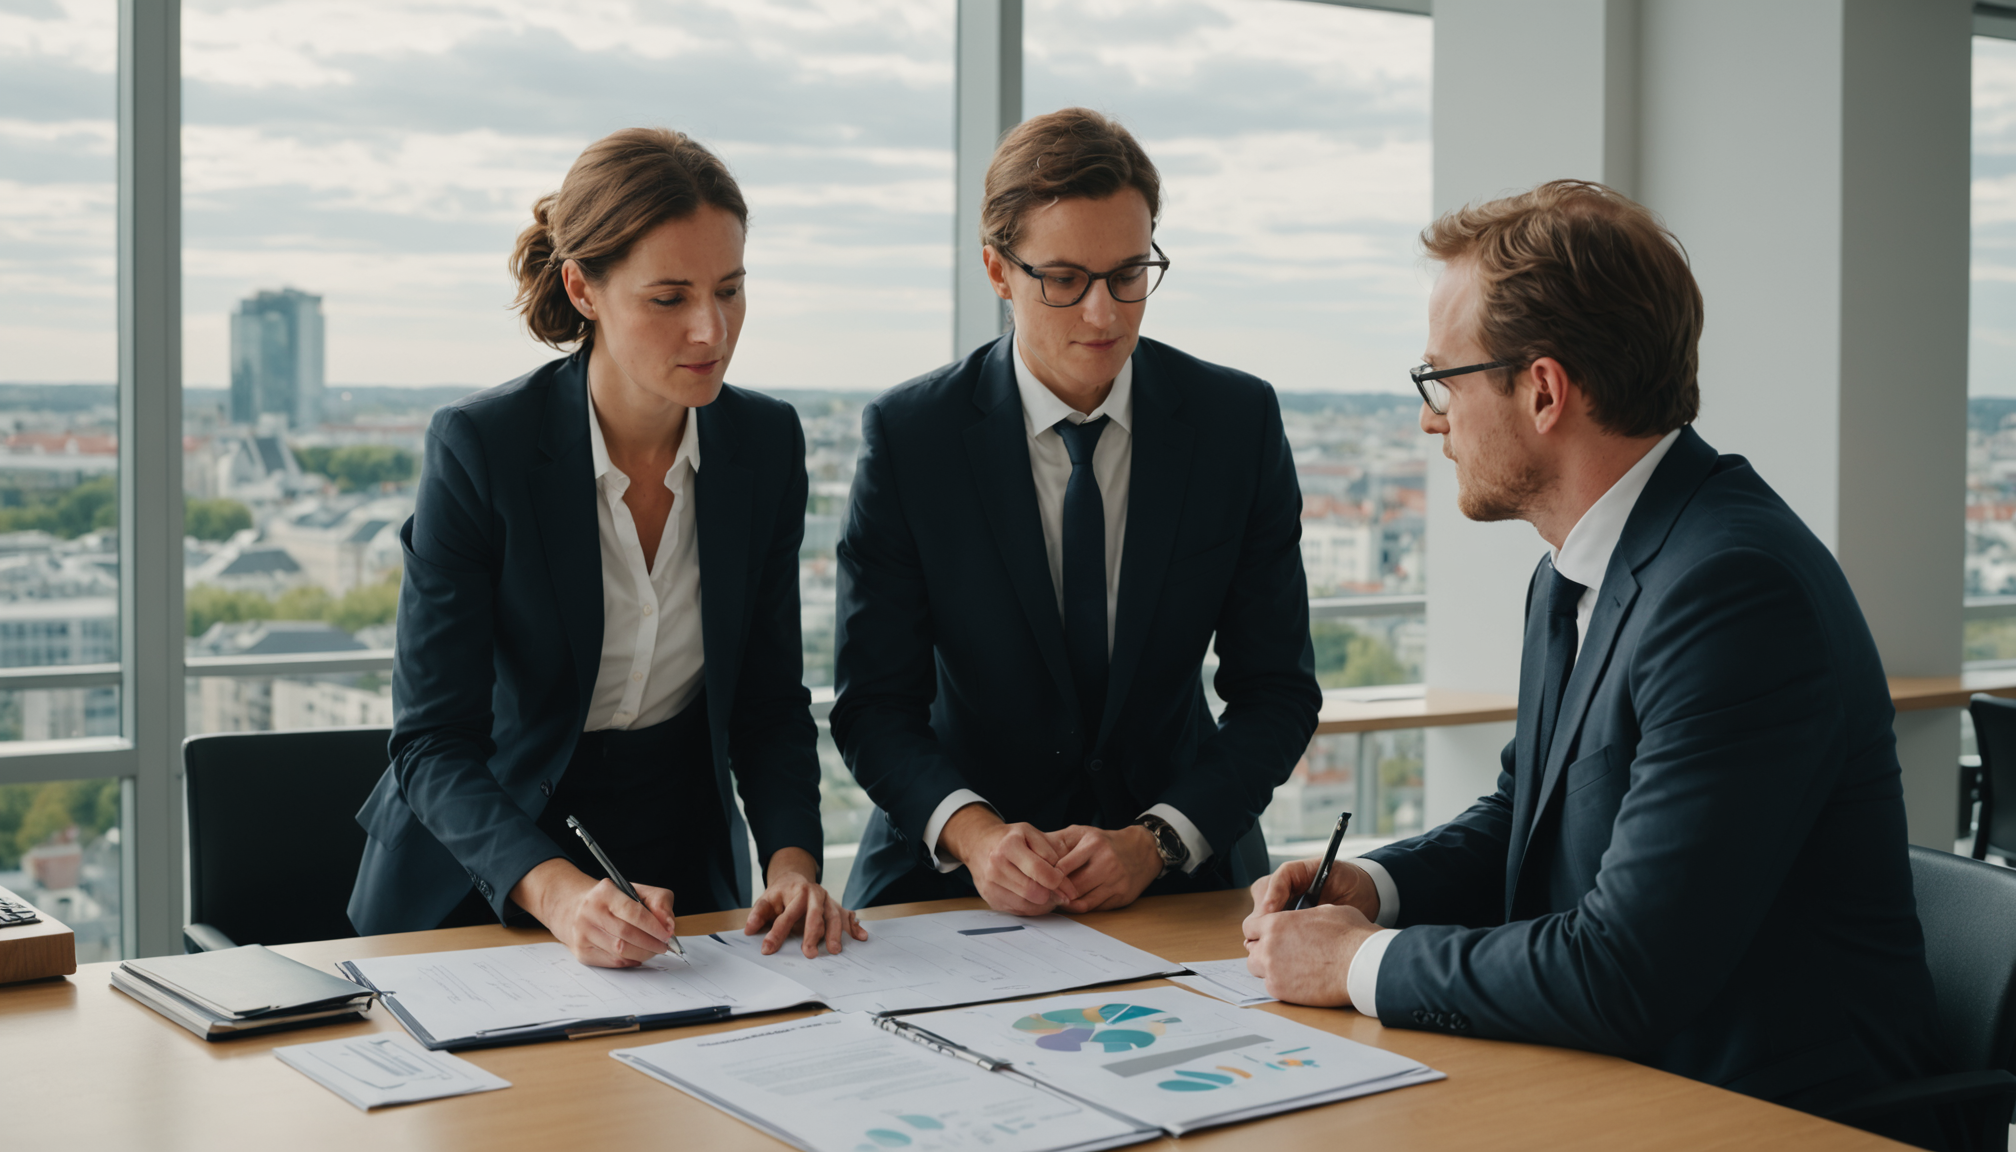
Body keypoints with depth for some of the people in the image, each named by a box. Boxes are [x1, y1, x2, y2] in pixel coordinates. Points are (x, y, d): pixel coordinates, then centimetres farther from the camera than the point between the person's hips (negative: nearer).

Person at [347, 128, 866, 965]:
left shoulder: (766, 443, -3)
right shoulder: (477, 448, -16)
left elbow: (768, 699, 3)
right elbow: (433, 744, -16)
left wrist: (792, 862, -15)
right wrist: (560, 893, -32)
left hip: (683, 868, 3)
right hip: (483, 884, -2)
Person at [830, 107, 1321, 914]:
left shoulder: (1240, 422, -1)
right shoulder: (907, 435, -5)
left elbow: (1278, 690, 0)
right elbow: (874, 701, -4)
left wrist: (1155, 841, -15)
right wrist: (972, 831, -23)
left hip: (1181, 871, 1)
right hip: (952, 874, 0)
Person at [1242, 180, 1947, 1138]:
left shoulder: (1736, 588, -23)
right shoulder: (1573, 574, 6)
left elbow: (1624, 976, -26)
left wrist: (1361, 961, -14)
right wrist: (1371, 884, 2)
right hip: (1612, 1075, 8)